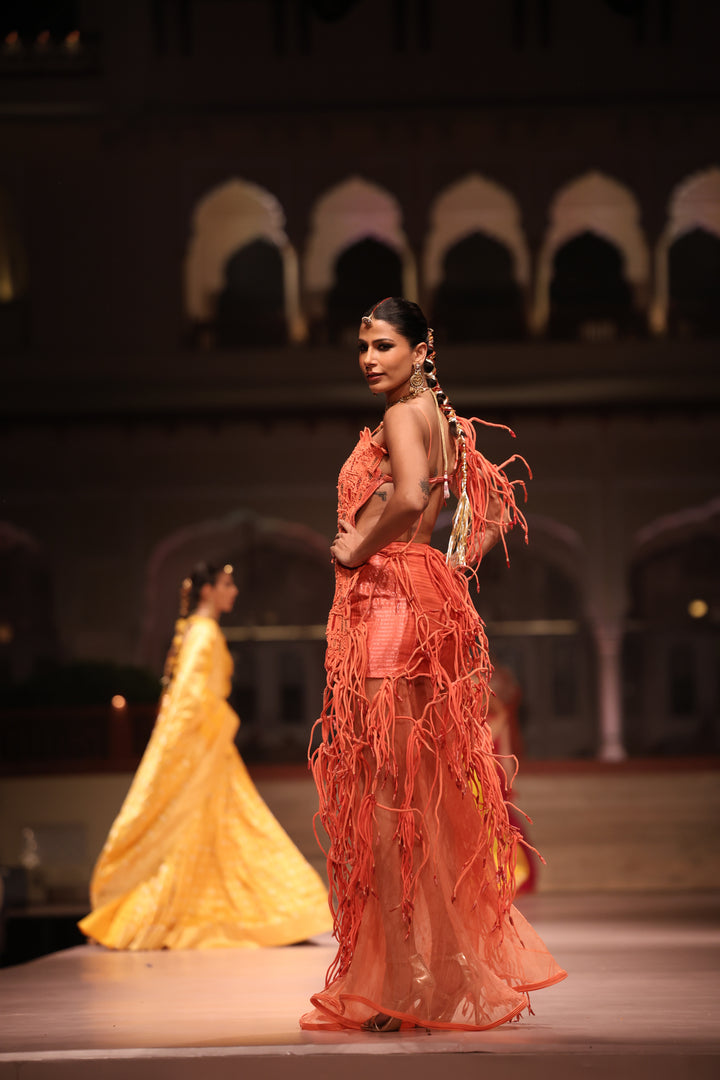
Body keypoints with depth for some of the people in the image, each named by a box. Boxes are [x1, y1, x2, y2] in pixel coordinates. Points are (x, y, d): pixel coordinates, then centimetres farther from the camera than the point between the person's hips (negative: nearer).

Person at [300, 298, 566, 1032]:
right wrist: (458, 565, 17)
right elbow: (500, 506, 26)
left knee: (389, 790, -8)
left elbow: (408, 499, -29)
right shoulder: (443, 421, 18)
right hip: (430, 600, 10)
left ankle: (409, 987, -6)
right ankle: (461, 969, 18)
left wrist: (356, 550, -15)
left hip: (388, 606, -10)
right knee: (423, 792, 12)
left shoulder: (403, 415, -10)